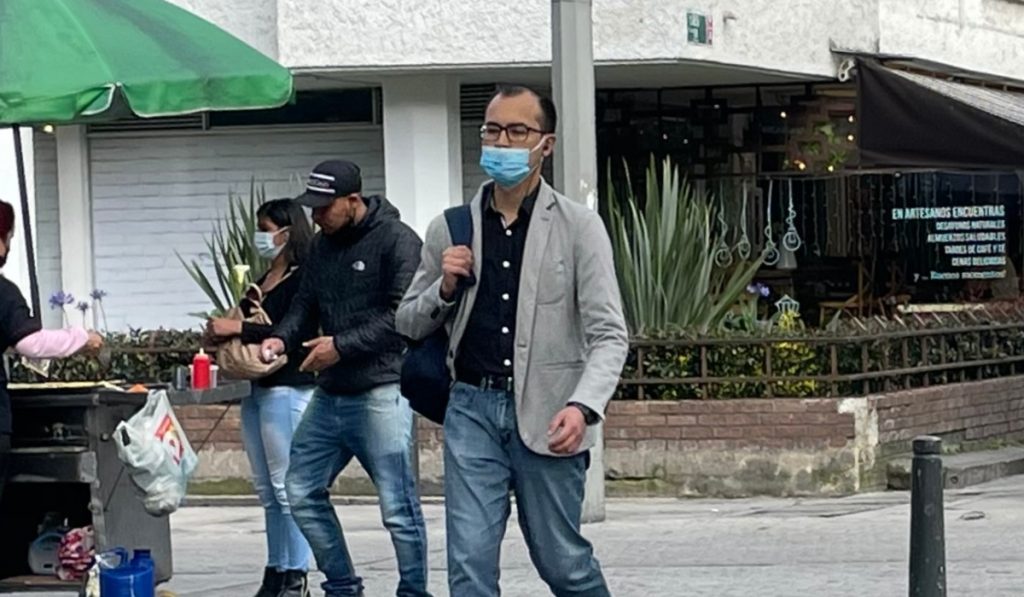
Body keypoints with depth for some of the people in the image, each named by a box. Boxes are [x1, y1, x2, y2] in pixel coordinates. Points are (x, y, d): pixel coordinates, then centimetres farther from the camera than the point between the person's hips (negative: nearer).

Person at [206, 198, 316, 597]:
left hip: (287, 390, -9)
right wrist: (223, 333, 4)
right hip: (256, 389, 9)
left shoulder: (301, 280, -10)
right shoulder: (261, 283, 16)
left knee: (286, 486, -7)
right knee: (266, 490, 11)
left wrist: (239, 329, -18)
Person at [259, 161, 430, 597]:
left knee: (397, 507, -7)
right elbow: (306, 304, 16)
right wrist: (282, 338, -4)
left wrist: (343, 345, -18)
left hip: (380, 392, -8)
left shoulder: (396, 240, -9)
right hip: (330, 396, 8)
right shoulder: (322, 245, 14)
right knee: (302, 492, 11)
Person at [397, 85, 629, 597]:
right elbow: (408, 325, 17)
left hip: (545, 415, -2)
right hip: (472, 407, 2)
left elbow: (608, 334, -6)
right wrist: (445, 288, -4)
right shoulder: (450, 229, 8)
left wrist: (582, 407, -23)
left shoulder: (578, 227, -1)